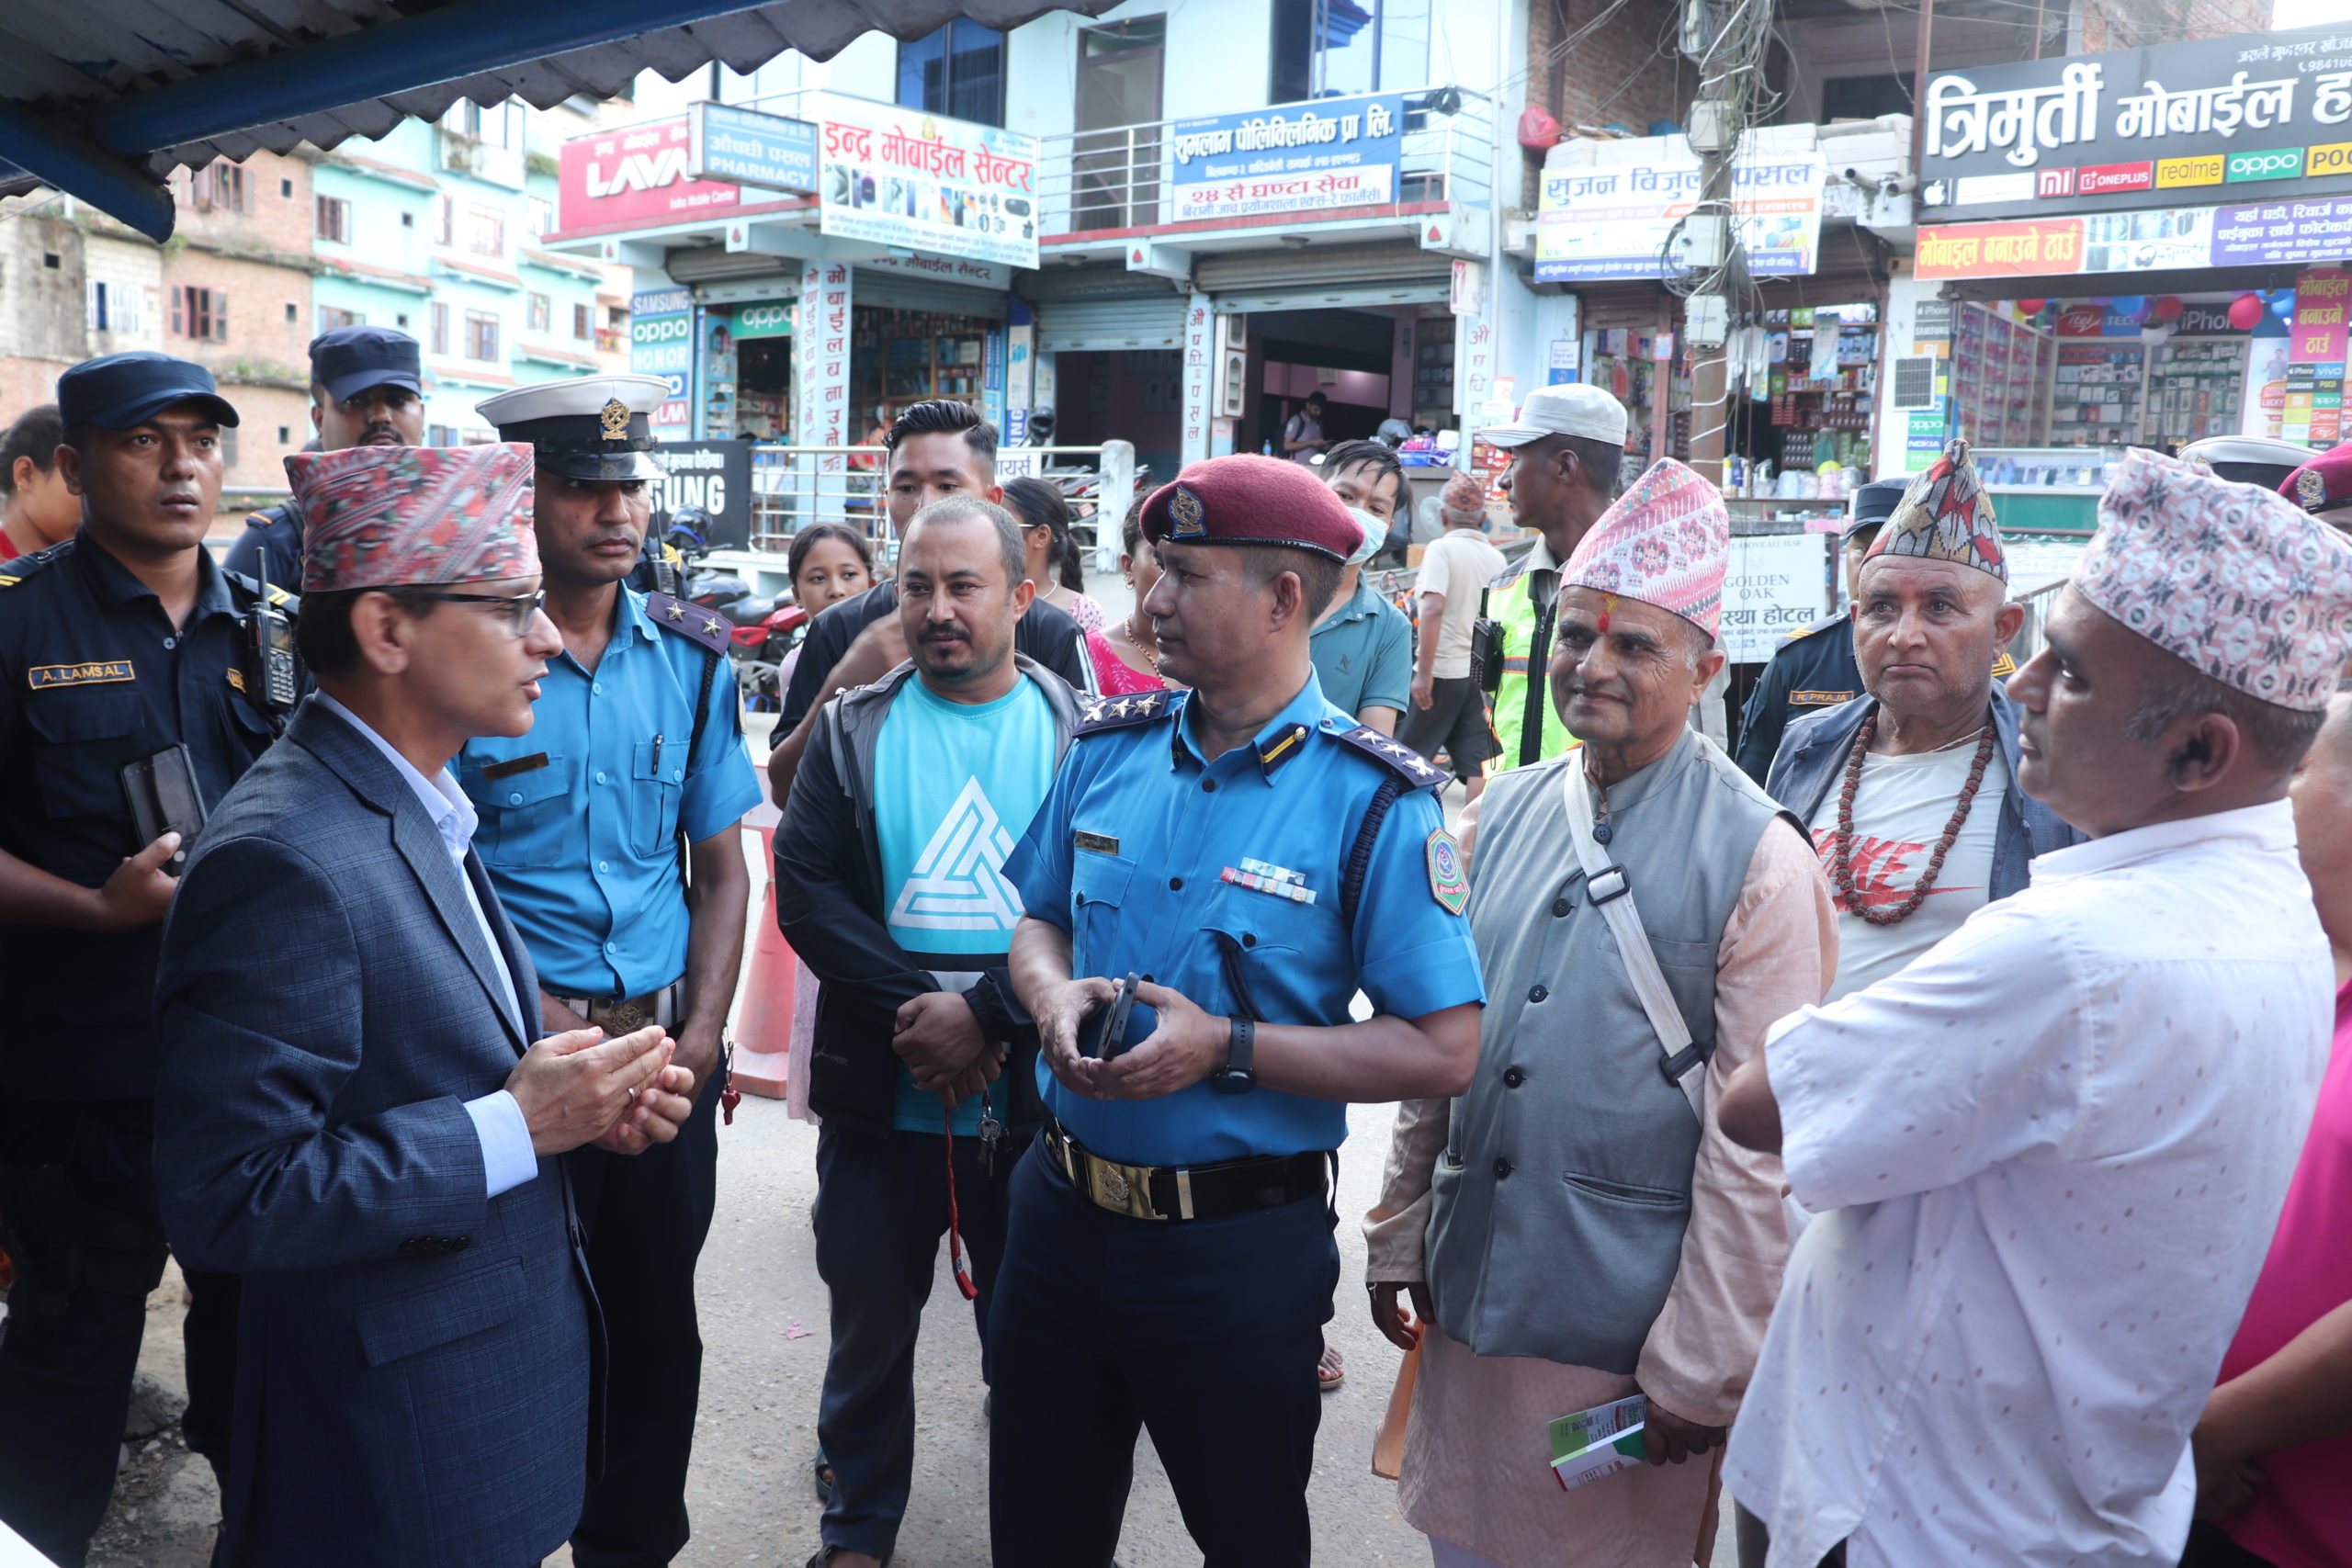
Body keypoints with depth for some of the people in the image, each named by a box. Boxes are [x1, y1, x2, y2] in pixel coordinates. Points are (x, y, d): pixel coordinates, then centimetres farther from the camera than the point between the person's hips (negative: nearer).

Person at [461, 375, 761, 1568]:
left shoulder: (692, 658, 3)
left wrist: (699, 1036, -4)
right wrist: (544, 1023, -15)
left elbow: (722, 867, 6)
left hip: (665, 1041, 4)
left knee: (654, 1323, 15)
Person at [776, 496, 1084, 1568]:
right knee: (870, 1320, 16)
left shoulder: (1081, 733, -2)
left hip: (1033, 1093, -1)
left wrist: (986, 1013, -20)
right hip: (881, 1093, 2)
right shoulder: (853, 729, 3)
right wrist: (921, 1004, -17)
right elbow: (805, 887, -6)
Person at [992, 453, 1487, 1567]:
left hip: (1239, 1240, -4)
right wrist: (1056, 994, -10)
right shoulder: (1110, 745, 0)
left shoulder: (1370, 800, -16)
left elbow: (1443, 1051, -17)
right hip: (1062, 1210, 5)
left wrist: (1226, 1047, -23)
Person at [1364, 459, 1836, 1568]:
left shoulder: (1759, 859, -13)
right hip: (1467, 1291, 5)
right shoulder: (1508, 811, 3)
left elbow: (1755, 1141, -13)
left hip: (1626, 1331, -5)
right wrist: (1400, 1232, 10)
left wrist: (1703, 1368, -11)